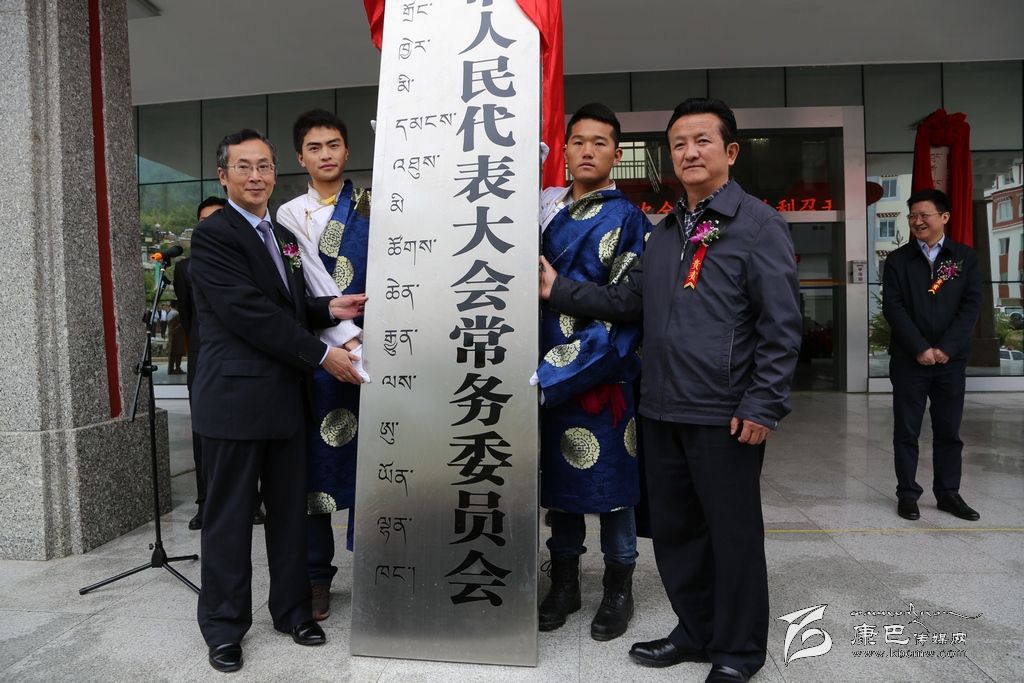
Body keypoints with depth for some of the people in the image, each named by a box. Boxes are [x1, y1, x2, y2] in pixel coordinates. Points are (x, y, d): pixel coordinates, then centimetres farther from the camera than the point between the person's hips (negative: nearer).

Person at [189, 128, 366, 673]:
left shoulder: (283, 236, 16)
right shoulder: (213, 235, -9)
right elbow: (251, 314, -18)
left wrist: (329, 308, 0)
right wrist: (322, 356, -17)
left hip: (285, 397, 7)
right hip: (235, 398, -7)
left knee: (290, 510, 13)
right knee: (229, 516, 6)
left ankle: (292, 610, 28)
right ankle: (224, 626, 21)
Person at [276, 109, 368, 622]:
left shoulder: (375, 205, 9)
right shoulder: (291, 214, 4)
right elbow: (310, 288, -7)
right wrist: (348, 341, -17)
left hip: (377, 346, 1)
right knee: (317, 460, 7)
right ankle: (316, 575, 22)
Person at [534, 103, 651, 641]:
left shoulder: (627, 220, -4)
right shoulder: (547, 210, 11)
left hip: (601, 374, -5)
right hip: (546, 372, 5)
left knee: (608, 480, 5)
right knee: (558, 476, 12)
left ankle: (618, 590, 22)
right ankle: (564, 582, 27)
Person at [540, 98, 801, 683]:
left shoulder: (759, 224, -6)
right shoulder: (665, 231, 15)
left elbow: (782, 324, -11)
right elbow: (629, 301, 12)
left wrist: (763, 405, -16)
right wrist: (560, 290, 4)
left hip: (725, 414, -6)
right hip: (662, 409, 7)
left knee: (733, 533, 8)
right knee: (674, 528, 16)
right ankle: (696, 631, 37)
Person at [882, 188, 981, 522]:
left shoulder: (965, 257, 6)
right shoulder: (897, 260, 2)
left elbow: (971, 306, -1)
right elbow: (892, 307, -5)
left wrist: (946, 348, -12)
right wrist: (920, 348, -14)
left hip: (951, 359, 1)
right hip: (909, 360, -1)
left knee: (948, 430, 9)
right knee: (906, 431, 3)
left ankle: (948, 493, 20)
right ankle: (907, 494, 12)